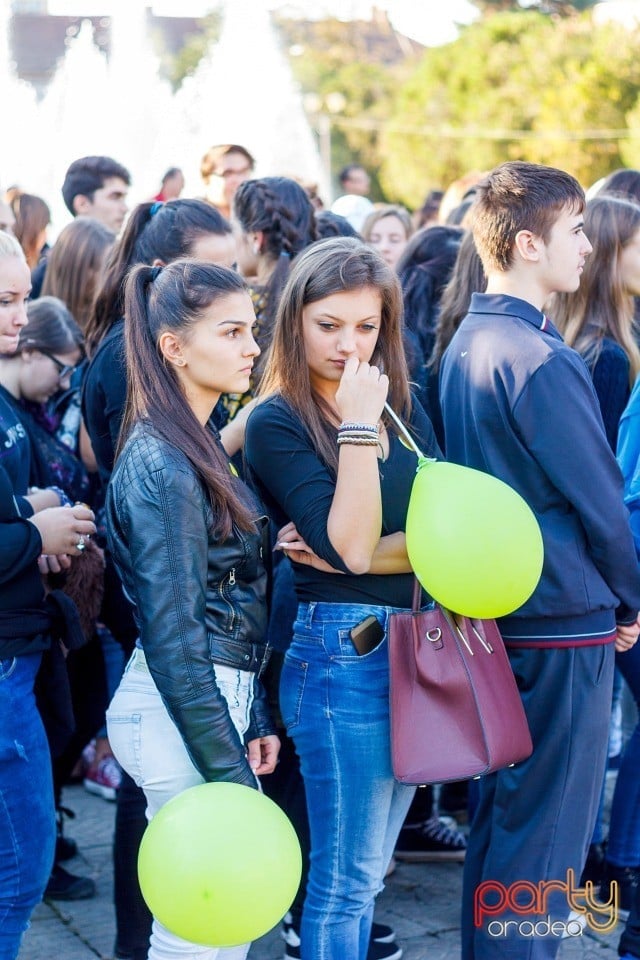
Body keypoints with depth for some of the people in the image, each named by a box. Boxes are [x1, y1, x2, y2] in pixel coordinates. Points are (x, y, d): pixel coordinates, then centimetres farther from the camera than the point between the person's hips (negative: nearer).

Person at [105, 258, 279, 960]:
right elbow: (173, 639, -18)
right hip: (185, 713, -9)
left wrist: (252, 720, 16)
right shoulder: (162, 466, -17)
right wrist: (230, 772, -17)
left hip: (217, 695, 9)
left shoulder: (194, 447, 12)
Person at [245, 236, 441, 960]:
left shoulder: (403, 409, 9)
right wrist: (358, 429, -19)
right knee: (347, 875, 1)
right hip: (341, 649, -6)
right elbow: (349, 546, -20)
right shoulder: (277, 423, -10)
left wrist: (346, 556, -13)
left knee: (365, 868, 16)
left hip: (418, 647, 6)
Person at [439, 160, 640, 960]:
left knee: (501, 813, 17)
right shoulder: (541, 360, -19)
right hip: (566, 620, -9)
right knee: (548, 830, -1)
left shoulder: (466, 344, 9)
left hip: (497, 610, 9)